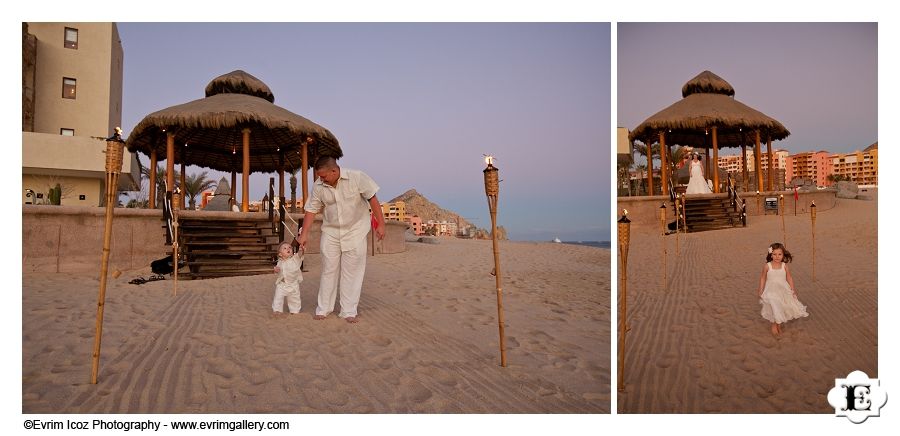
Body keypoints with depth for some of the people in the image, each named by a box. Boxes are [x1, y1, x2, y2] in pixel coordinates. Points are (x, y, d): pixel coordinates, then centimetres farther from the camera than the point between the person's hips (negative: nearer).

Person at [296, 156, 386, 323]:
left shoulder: (357, 177, -17)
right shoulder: (318, 186, -8)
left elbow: (372, 199, -11)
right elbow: (311, 210, 0)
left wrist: (381, 224, -11)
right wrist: (304, 234, -2)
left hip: (355, 231, -2)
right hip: (330, 232, 3)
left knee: (352, 272, 0)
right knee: (329, 270, 7)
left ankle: (349, 311, 9)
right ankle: (323, 308, 19)